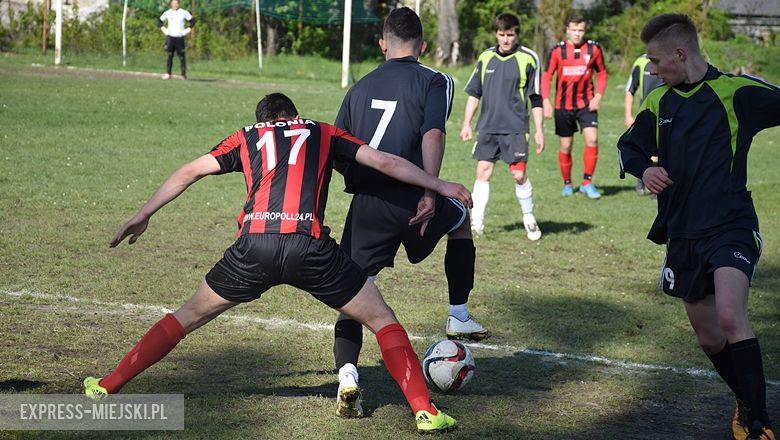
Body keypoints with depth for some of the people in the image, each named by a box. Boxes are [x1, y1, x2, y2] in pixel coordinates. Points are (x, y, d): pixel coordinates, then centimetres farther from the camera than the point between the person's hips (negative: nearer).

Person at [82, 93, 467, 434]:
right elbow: (385, 162, 19)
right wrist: (441, 187, 27)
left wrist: (143, 216, 32)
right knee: (381, 319, 15)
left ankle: (108, 386, 26)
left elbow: (188, 172, 24)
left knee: (191, 315, 22)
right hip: (310, 247, -1)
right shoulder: (323, 133, 25)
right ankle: (424, 411, 5)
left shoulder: (246, 137, 27)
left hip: (254, 246, 2)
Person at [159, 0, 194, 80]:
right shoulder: (167, 13, 7)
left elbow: (192, 21, 8)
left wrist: (188, 30, -1)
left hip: (180, 38, -1)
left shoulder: (184, 12, 1)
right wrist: (163, 29, 7)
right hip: (170, 37, 1)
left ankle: (183, 74, 5)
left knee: (181, 56, -1)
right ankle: (168, 73, -5)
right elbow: (160, 21, 20)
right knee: (169, 55, -6)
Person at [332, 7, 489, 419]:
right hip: (410, 198, -2)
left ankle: (347, 376, -15)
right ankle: (459, 316, 33)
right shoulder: (434, 81, 5)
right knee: (461, 219, 31)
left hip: (366, 202, 2)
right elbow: (432, 134, -13)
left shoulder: (360, 87, 18)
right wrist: (430, 193, -17)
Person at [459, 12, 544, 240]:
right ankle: (476, 223, 4)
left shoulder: (528, 59, -3)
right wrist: (467, 123, 9)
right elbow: (474, 93, 14)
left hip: (515, 128, -3)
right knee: (483, 171, -1)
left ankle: (529, 218, 16)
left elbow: (536, 97, 0)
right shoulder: (486, 58, 7)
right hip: (488, 127, 3)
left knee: (519, 174, -4)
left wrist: (539, 130, -2)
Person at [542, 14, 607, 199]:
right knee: (566, 146, 6)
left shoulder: (594, 49, -1)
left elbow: (601, 73, 10)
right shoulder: (558, 50, -4)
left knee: (592, 139, -16)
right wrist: (546, 100, -12)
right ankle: (567, 184, 24)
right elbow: (547, 76, -1)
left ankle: (587, 183, -5)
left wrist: (598, 95, -3)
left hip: (586, 104, 0)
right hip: (563, 105, 0)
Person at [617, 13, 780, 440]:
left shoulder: (737, 91, -8)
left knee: (730, 317, -27)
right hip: (682, 234, 6)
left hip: (730, 227, -6)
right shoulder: (658, 101, 9)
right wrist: (644, 170, -2)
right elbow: (628, 147, 19)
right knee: (708, 337, 13)